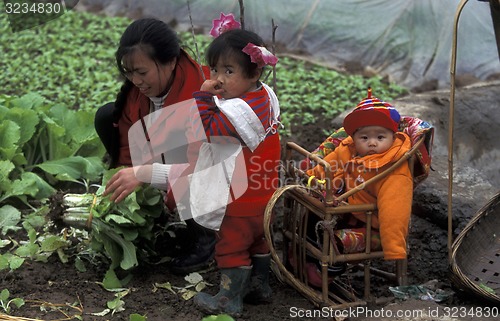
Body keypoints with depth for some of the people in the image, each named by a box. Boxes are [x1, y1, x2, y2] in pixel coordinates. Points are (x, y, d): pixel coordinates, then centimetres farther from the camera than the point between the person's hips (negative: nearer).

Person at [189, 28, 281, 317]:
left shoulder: (237, 111, -30)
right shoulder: (265, 96, -1)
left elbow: (207, 128, -28)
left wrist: (203, 95, -22)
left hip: (243, 197, -9)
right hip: (265, 191, 9)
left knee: (232, 244, 4)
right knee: (259, 239, 23)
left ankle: (230, 299, 15)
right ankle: (260, 285, 37)